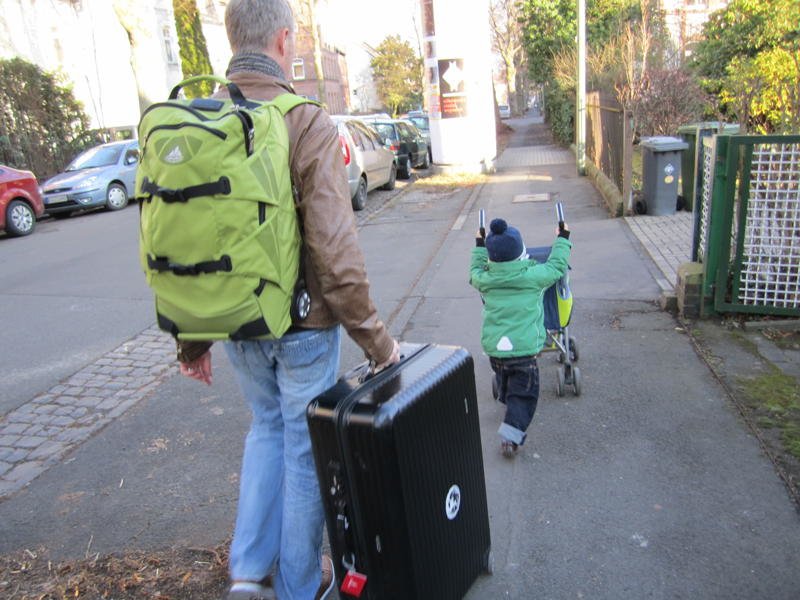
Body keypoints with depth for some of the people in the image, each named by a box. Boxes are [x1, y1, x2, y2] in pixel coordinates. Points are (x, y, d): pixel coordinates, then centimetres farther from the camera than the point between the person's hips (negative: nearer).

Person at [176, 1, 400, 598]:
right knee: (305, 443, 14)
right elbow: (336, 252, -22)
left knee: (266, 425, 27)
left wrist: (192, 337, 13)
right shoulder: (308, 124, -17)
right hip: (302, 324, -5)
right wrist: (376, 338, -11)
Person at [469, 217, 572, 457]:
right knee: (523, 394, 5)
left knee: (506, 385, 31)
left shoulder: (485, 280, -1)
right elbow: (557, 265, 8)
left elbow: (475, 270, 23)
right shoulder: (533, 276, -9)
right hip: (523, 350, -4)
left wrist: (479, 246, 36)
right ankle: (511, 434, -6)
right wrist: (563, 239, 23)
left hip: (493, 349, 4)